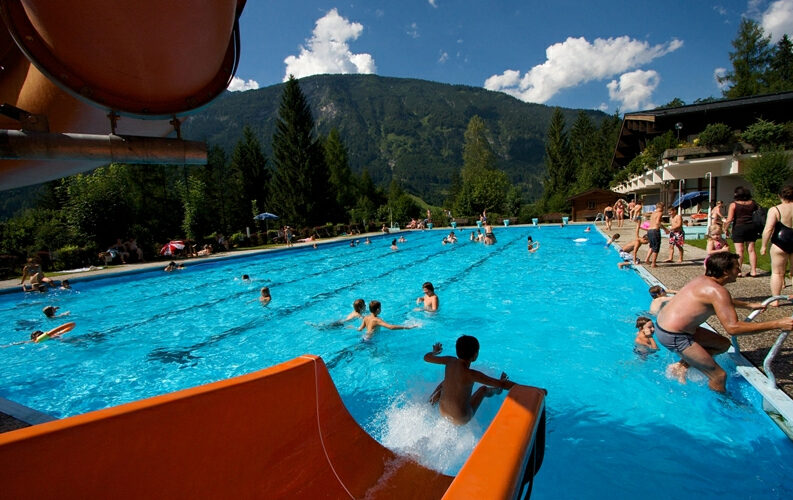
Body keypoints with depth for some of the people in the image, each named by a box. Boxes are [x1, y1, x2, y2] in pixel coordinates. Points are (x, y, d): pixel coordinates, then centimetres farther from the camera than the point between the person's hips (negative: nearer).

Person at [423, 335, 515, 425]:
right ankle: (496, 390, 46)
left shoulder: (450, 361, -13)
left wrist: (435, 352, 22)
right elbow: (502, 384, -29)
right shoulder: (471, 374, -30)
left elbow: (427, 357, 3)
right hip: (461, 420, -4)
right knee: (483, 388, 15)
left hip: (442, 411, 4)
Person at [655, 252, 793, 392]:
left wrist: (748, 305, 40)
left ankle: (682, 365, 20)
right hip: (673, 337, -10)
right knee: (719, 376, -1)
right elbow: (733, 327, -22)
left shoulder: (702, 280, 11)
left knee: (723, 344, 22)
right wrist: (777, 324, -18)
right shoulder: (717, 290, -18)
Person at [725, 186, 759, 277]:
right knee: (751, 250, 8)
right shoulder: (753, 203, 6)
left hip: (739, 228, -4)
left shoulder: (734, 205, -8)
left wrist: (726, 229, -3)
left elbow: (729, 219, -13)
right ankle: (753, 271, 12)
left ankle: (738, 271, -1)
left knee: (739, 250, -3)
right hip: (752, 227, 5)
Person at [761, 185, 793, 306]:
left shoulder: (775, 210, -8)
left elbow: (768, 229, -14)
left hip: (780, 241, -3)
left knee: (777, 272, 5)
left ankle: (775, 299, 8)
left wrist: (764, 246, -8)